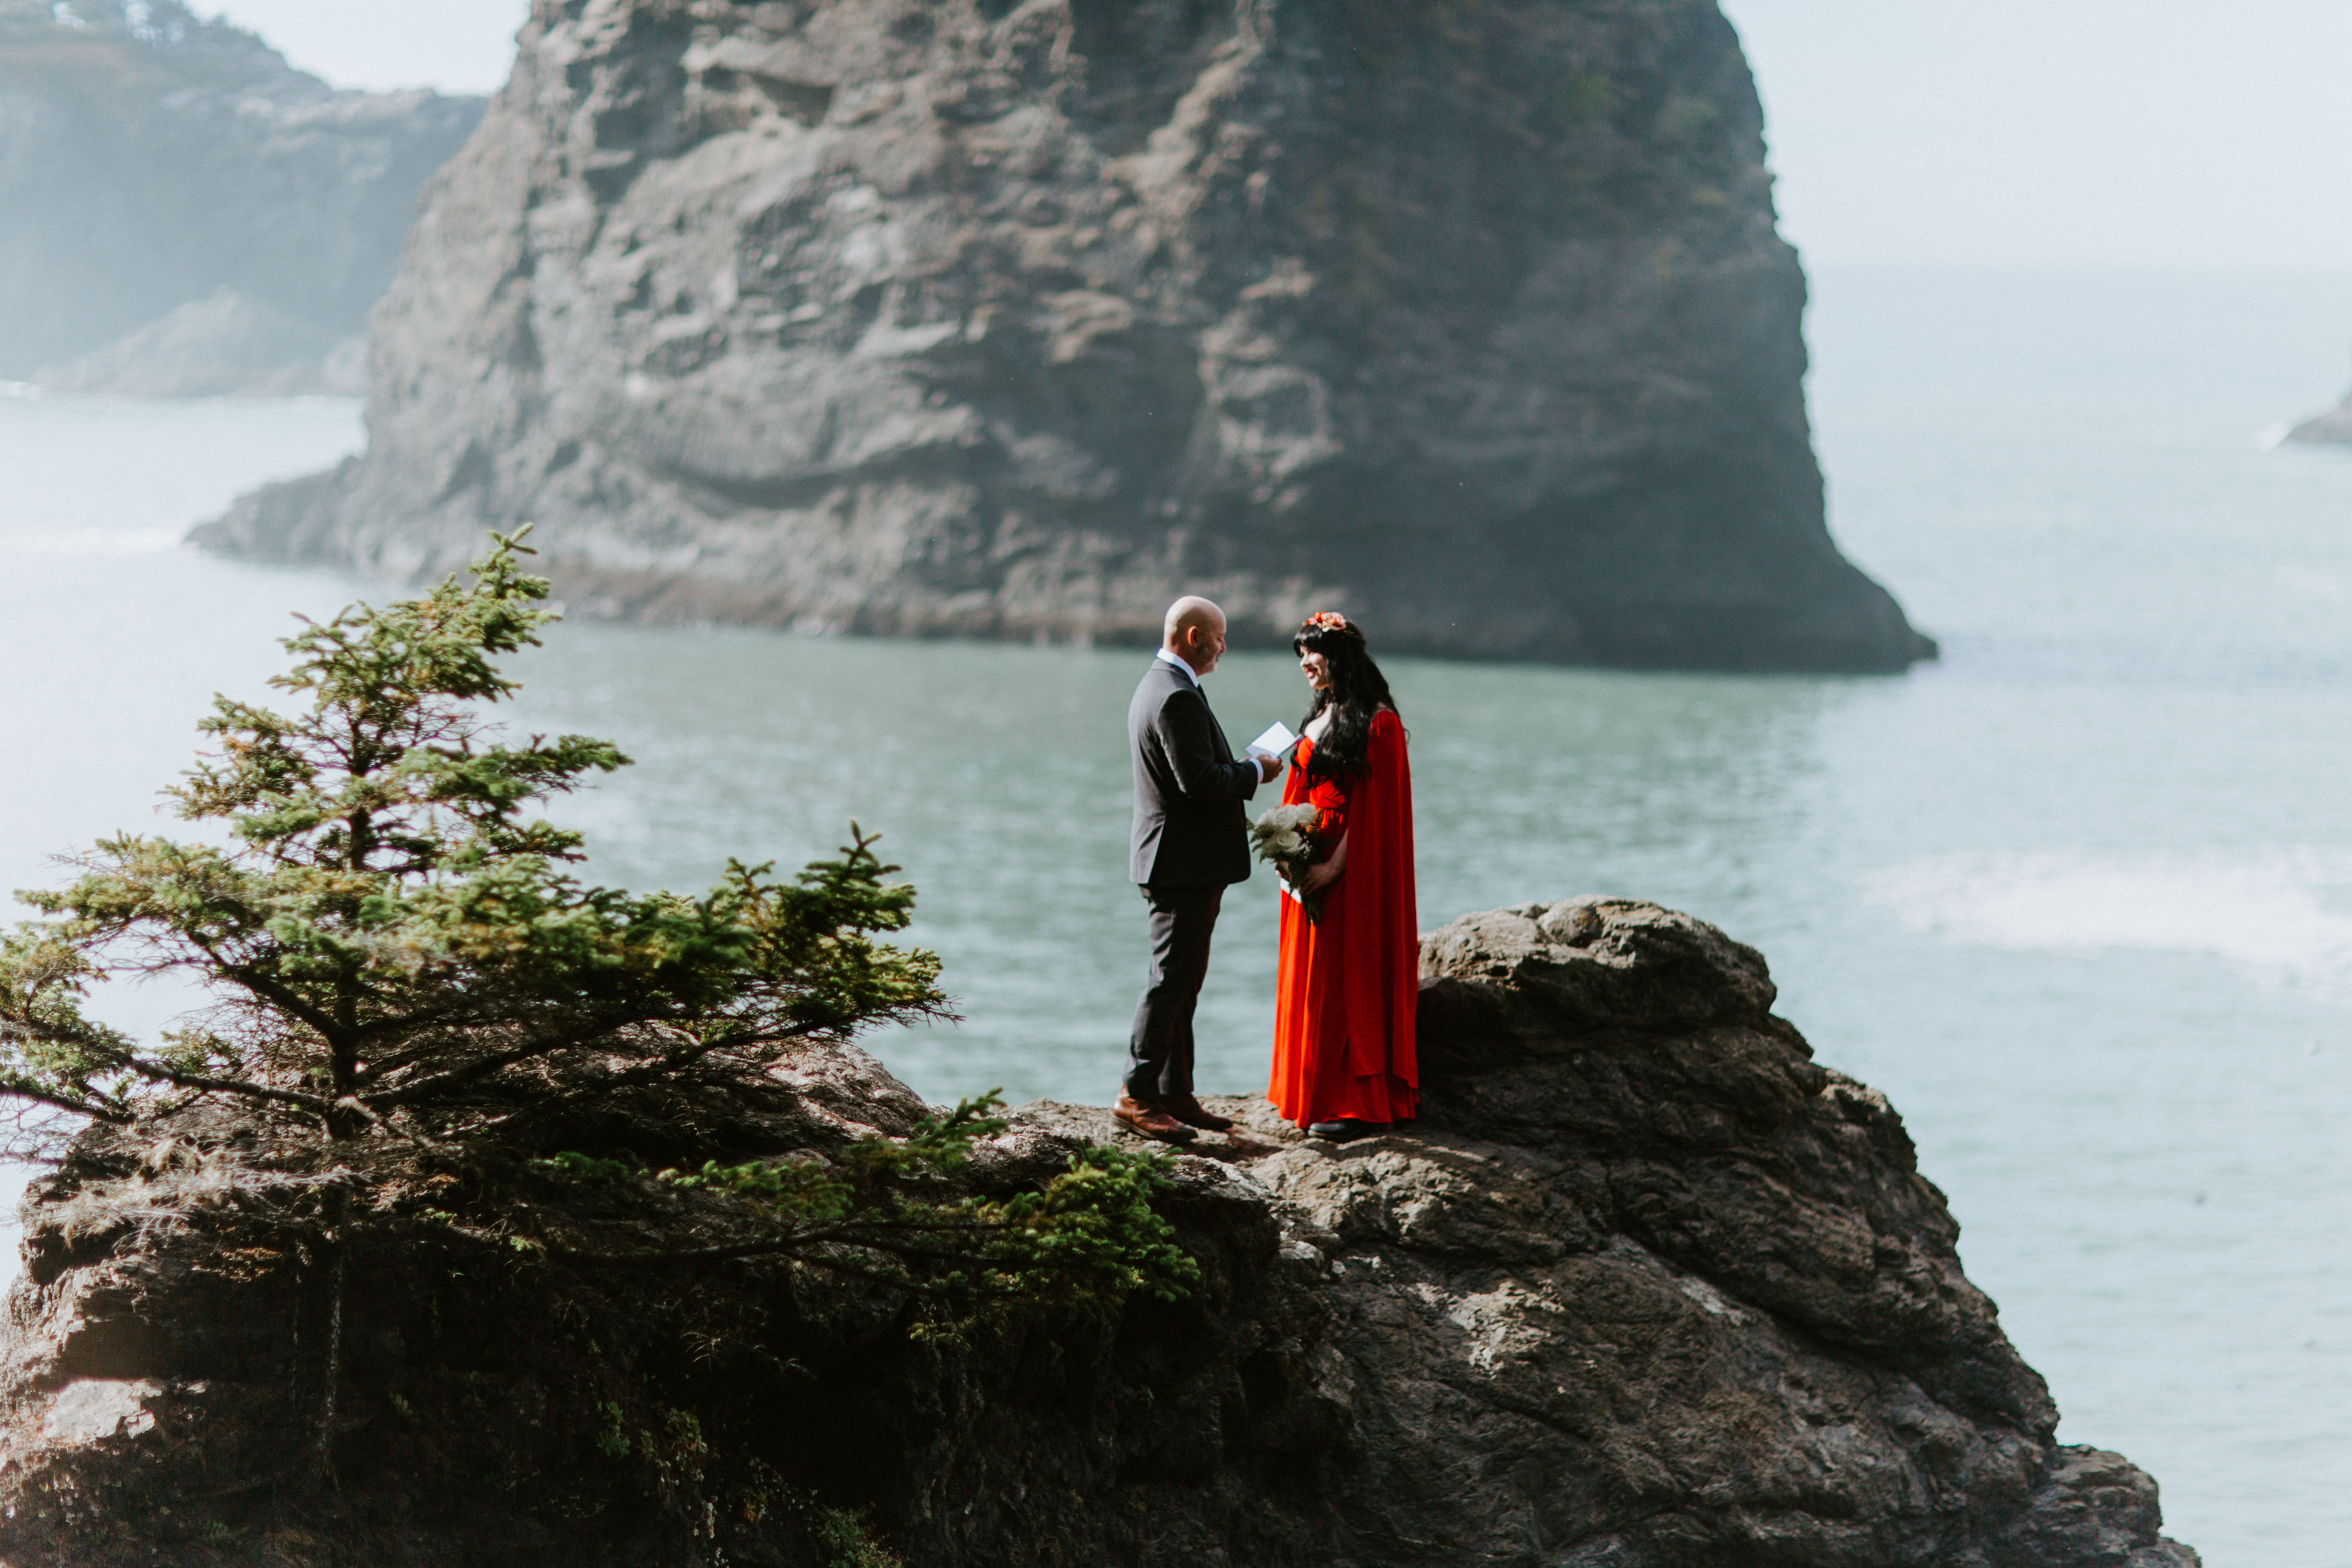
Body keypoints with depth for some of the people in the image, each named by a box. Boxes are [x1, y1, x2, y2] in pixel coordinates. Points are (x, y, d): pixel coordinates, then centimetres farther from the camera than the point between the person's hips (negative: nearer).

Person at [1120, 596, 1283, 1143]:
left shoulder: (1158, 685, 15)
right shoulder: (1178, 697, -19)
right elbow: (1199, 780, -25)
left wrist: (1241, 771, 11)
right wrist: (1255, 771, -11)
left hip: (1180, 860, 11)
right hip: (1184, 862, -11)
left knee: (1180, 981, 13)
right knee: (1171, 980, -8)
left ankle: (1175, 1093, 18)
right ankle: (1137, 1095, -5)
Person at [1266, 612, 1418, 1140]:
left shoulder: (1377, 722, -12)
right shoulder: (1321, 717, 14)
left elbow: (1373, 805, -16)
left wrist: (1335, 865, -21)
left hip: (1354, 874, -9)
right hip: (1311, 868, 9)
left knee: (1349, 980, -7)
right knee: (1310, 978, 10)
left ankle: (1360, 1104, -4)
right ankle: (1316, 1094, 16)